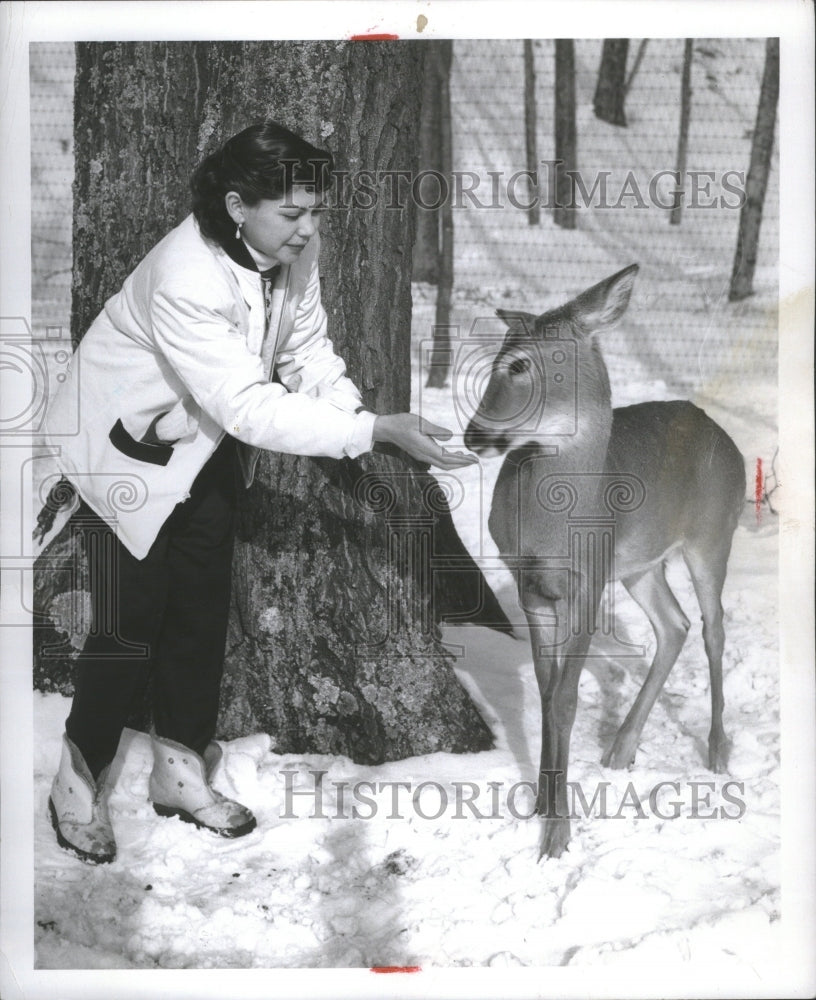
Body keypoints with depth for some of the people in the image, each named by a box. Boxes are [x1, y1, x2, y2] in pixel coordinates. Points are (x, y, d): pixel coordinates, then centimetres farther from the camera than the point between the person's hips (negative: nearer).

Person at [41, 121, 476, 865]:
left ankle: (182, 771, 28)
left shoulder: (291, 252, -15)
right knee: (131, 623, -3)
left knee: (203, 609, 12)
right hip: (128, 447, -7)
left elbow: (307, 348, -9)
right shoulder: (186, 280, -37)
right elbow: (251, 408, -40)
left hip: (208, 446, 7)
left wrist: (359, 418, -26)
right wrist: (375, 430, -43)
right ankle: (79, 782, 18)